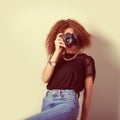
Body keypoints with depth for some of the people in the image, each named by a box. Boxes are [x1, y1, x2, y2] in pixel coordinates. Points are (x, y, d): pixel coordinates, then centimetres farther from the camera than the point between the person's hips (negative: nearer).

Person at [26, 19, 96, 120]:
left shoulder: (86, 60, 9)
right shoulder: (57, 57, 21)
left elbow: (87, 95, 7)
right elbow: (45, 79, 4)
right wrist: (57, 52, -1)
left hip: (68, 102, -5)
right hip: (48, 101, 5)